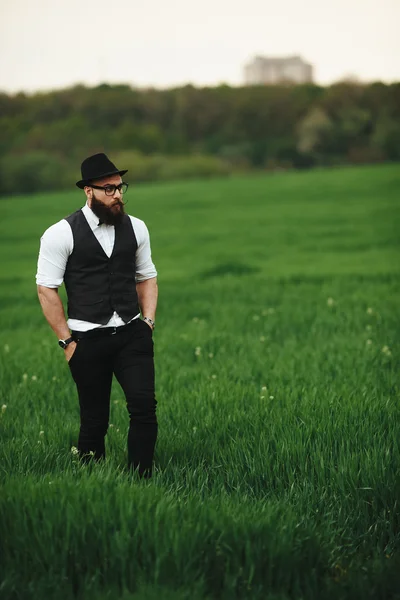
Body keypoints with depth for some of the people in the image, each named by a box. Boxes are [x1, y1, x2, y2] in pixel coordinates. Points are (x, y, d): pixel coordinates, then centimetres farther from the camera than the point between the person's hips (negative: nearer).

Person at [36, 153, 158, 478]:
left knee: (144, 406, -10)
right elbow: (46, 289, -5)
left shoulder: (135, 228, 6)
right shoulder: (62, 234, -7)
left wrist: (148, 322, 3)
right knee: (94, 419, 6)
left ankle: (141, 480, 1)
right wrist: (66, 341, -6)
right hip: (88, 340, -3)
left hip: (133, 335, 3)